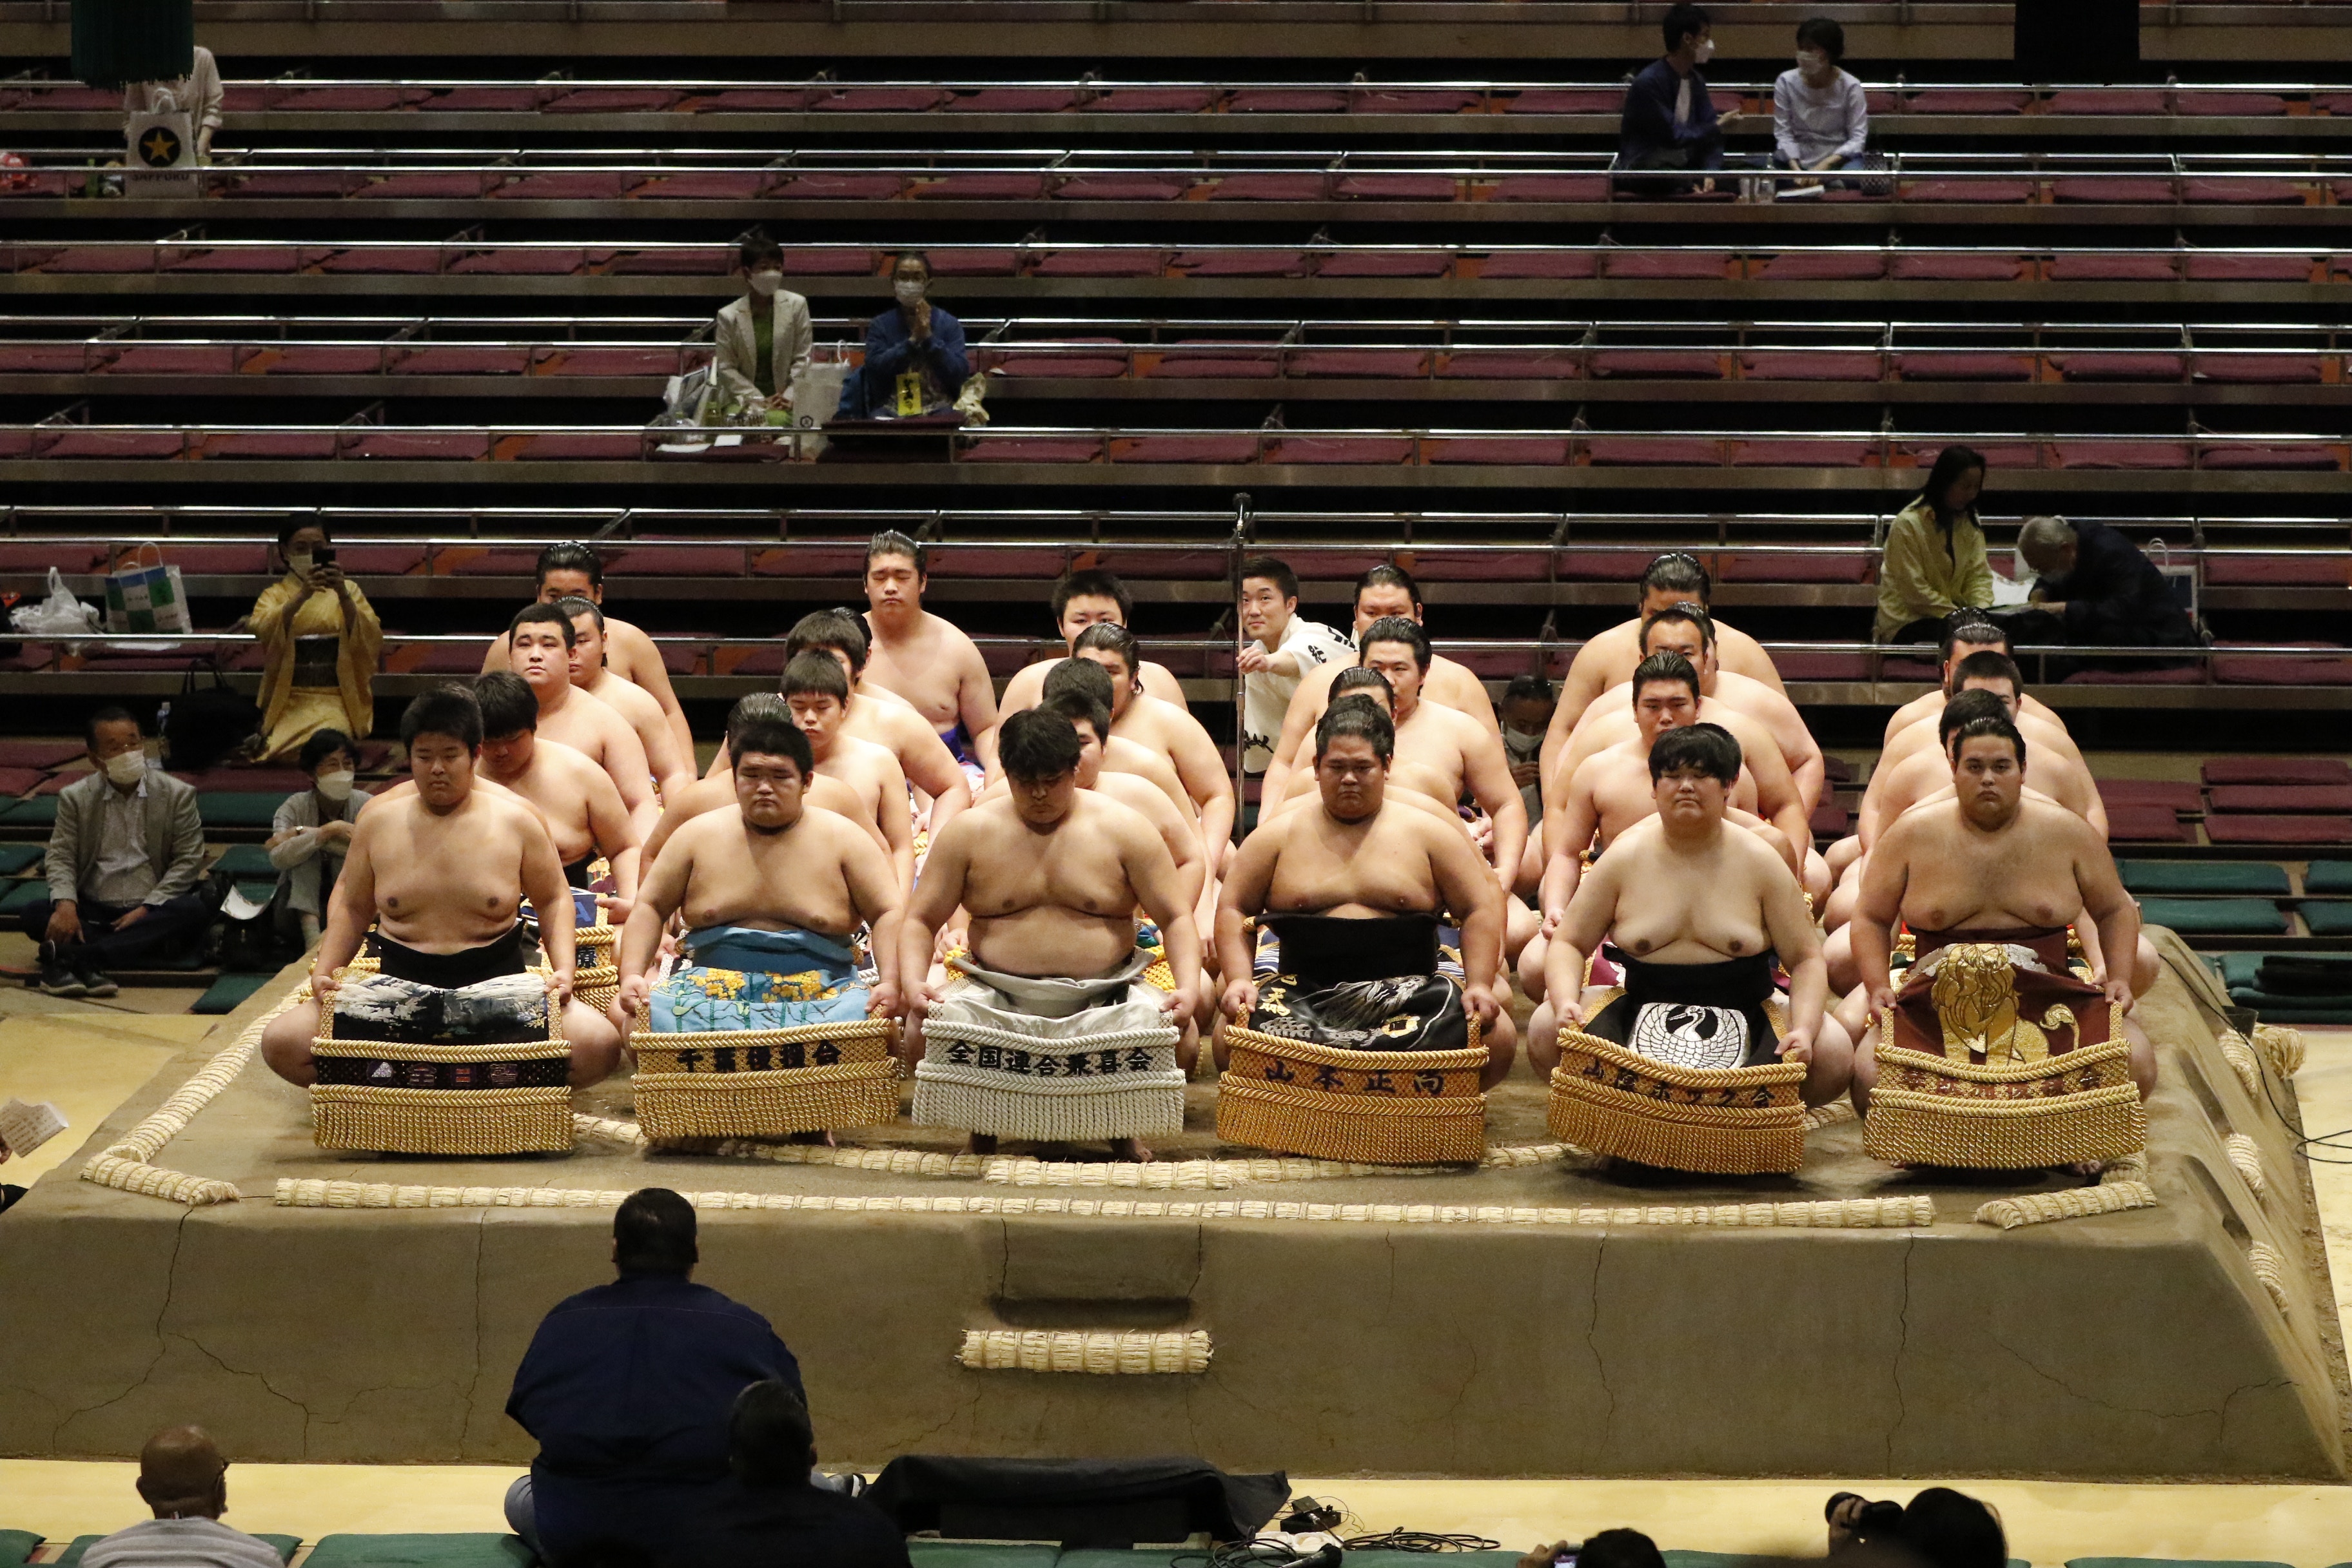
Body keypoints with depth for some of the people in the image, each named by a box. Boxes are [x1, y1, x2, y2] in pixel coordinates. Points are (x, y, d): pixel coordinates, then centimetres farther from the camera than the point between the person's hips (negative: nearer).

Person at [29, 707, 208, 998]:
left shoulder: (178, 795, 2)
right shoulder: (74, 798, 6)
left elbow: (188, 860, -3)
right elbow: (60, 857, 0)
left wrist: (147, 909, -16)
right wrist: (65, 904, -21)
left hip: (150, 911, -1)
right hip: (93, 912, 1)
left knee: (195, 910, -33)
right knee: (35, 914, -23)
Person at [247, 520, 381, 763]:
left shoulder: (348, 590, 14)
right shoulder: (275, 595, 13)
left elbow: (370, 640, -4)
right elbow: (263, 631, -12)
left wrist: (343, 596, -19)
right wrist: (302, 596, -27)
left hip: (337, 698, 0)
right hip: (289, 700, 0)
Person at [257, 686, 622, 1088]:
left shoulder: (517, 820, 0)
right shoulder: (379, 817, 4)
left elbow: (554, 901, 10)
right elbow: (352, 904, 16)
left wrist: (563, 969, -6)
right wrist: (323, 970, 1)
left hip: (497, 986, -1)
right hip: (398, 989, 1)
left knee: (598, 1045, -28)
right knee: (281, 1042, -20)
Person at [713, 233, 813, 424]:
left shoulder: (796, 305, 1)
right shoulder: (729, 316, -1)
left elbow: (803, 359, 2)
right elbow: (726, 367, -1)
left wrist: (789, 396, -9)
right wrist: (757, 400, -10)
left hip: (782, 400, 0)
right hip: (741, 400, 0)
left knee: (777, 420, -33)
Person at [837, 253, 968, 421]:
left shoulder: (949, 325, 10)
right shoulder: (880, 325, 12)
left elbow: (959, 375, -2)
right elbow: (876, 369, -3)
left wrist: (929, 337, -9)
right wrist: (912, 340, -9)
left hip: (938, 408, 0)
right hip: (891, 411, 0)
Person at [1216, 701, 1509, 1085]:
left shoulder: (1426, 833, 10)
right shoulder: (1279, 837, 12)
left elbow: (1482, 908, 9)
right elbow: (1232, 909, 13)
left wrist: (1480, 985, -5)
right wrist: (1239, 980, -5)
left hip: (1406, 991, 0)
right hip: (1305, 992, 0)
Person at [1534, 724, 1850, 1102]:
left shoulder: (1760, 863, 0)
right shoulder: (1624, 858, 1)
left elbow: (1805, 959, 1)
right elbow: (1568, 944, 4)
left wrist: (1804, 1028, -19)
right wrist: (1566, 1002, -17)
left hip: (1743, 1019, 0)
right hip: (1641, 1011, 1)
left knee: (1834, 1056, -28)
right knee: (1545, 1034, -25)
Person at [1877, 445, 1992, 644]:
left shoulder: (1969, 523, 7)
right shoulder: (1907, 525, -15)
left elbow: (1979, 575, 3)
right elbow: (1914, 590, -17)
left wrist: (1981, 613, -18)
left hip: (1952, 611, 7)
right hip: (1907, 620, -7)